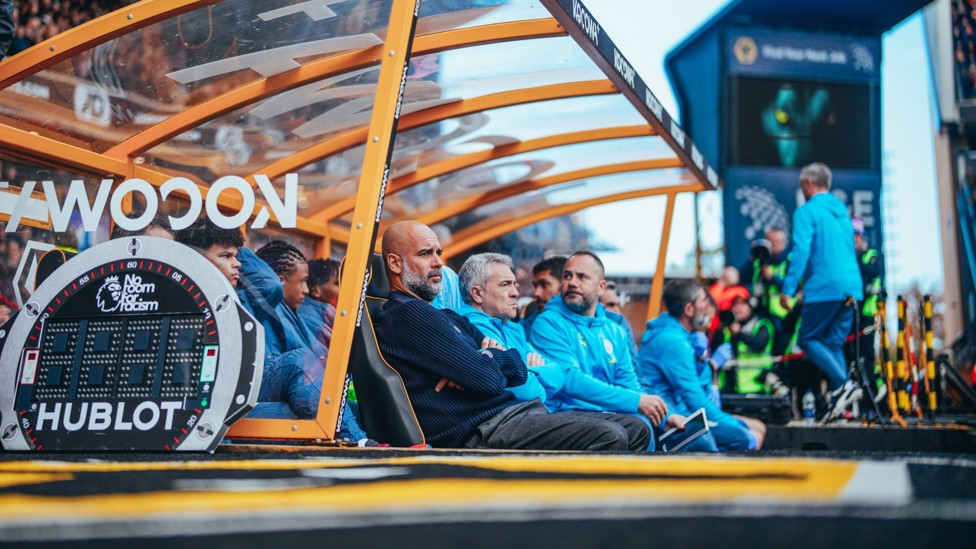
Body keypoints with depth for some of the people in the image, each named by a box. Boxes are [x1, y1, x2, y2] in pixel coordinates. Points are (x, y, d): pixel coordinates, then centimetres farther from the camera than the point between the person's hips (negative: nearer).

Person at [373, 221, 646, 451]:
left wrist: (484, 360, -4)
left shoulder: (450, 318, 24)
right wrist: (492, 357, 8)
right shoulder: (407, 314, -8)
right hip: (483, 432, -10)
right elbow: (487, 378, -16)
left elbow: (518, 370, 18)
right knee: (610, 438, -24)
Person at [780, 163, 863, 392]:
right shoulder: (842, 211, 20)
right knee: (834, 344, 13)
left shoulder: (807, 211, -4)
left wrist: (788, 289, -15)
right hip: (852, 287, 7)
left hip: (825, 287, -7)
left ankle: (843, 382, -14)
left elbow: (801, 251, -15)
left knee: (807, 339, 4)